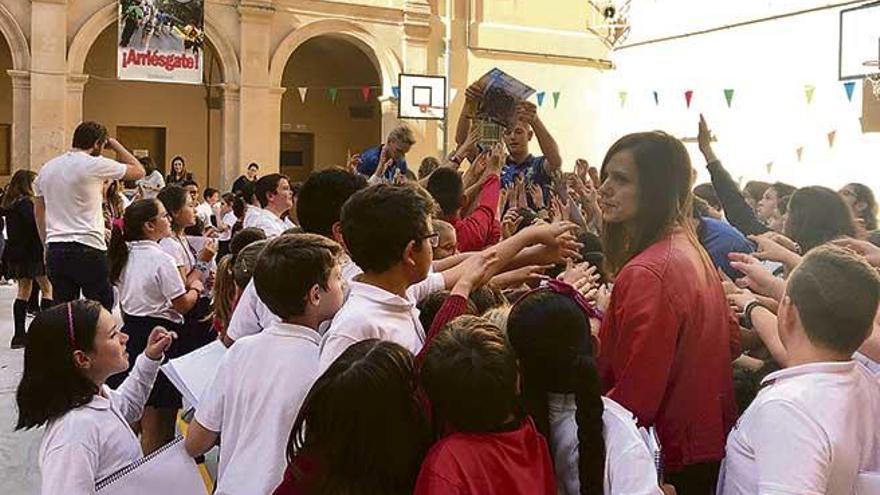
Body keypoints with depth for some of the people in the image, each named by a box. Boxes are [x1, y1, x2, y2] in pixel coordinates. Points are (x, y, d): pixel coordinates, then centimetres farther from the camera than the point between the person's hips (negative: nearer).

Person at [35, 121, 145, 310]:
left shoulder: (47, 168, 13)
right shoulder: (95, 165, -8)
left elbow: (39, 211, 18)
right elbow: (138, 171, 0)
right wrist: (115, 145, 11)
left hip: (55, 250, 6)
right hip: (88, 250, -6)